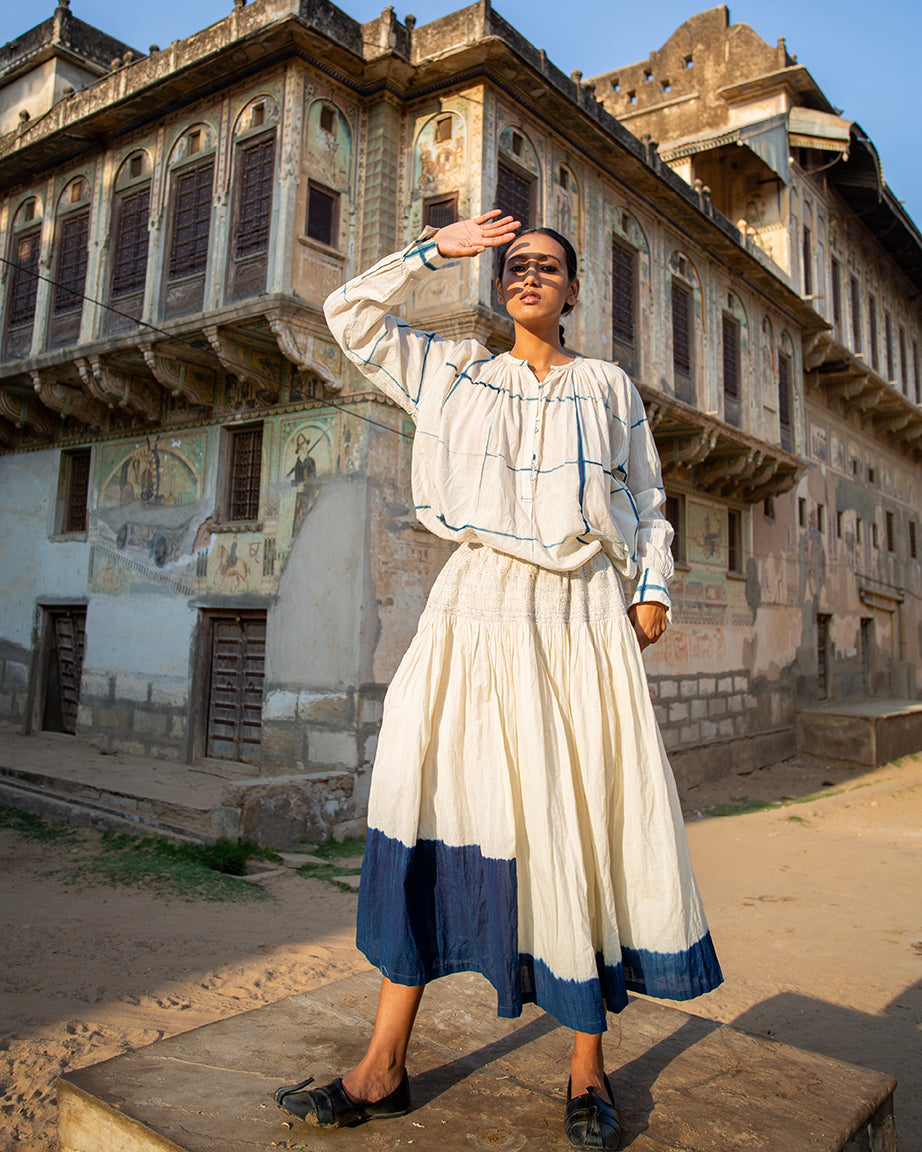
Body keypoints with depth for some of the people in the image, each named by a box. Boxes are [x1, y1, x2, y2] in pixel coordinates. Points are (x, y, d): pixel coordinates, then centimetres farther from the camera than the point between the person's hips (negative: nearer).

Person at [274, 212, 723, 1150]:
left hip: (583, 613, 0)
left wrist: (654, 588, 3)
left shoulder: (610, 388, 18)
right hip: (479, 603, 0)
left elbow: (646, 499, 17)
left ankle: (588, 1071, 13)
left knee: (589, 823, -3)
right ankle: (385, 1068, 5)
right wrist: (435, 250, 12)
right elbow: (351, 314, 15)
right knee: (434, 805, -6)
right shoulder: (452, 374, 17)